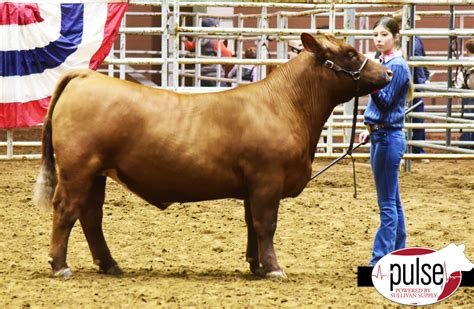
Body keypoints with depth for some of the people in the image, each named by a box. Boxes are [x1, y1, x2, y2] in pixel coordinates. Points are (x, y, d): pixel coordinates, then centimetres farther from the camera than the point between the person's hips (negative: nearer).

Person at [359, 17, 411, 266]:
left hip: (388, 138, -10)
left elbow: (385, 102, -19)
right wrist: (370, 130, 20)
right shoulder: (383, 63, 13)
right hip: (381, 136, 10)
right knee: (393, 202, 14)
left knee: (388, 203, -8)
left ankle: (380, 261, -8)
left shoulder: (397, 66, -14)